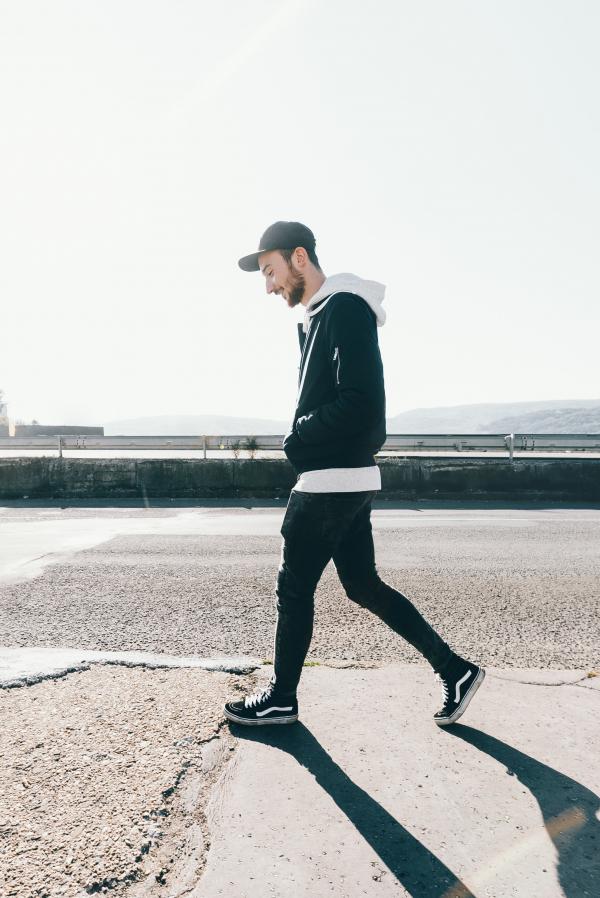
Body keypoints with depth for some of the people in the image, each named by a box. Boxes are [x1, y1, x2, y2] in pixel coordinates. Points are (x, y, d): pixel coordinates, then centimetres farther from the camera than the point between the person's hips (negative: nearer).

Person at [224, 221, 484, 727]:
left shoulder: (345, 308, -12)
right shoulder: (317, 317, 18)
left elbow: (360, 404, -22)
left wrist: (298, 437, -10)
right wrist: (304, 440, 2)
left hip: (333, 480, -10)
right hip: (347, 479, 10)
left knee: (294, 587, 3)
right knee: (364, 586, 14)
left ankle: (281, 699, 22)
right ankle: (455, 670, 22)